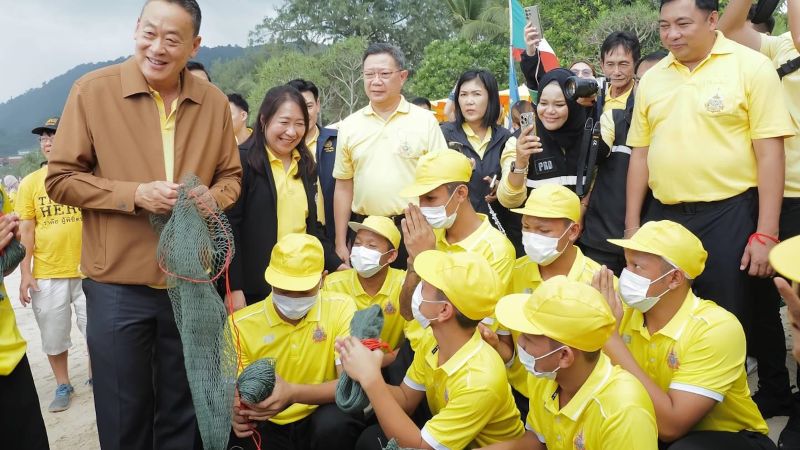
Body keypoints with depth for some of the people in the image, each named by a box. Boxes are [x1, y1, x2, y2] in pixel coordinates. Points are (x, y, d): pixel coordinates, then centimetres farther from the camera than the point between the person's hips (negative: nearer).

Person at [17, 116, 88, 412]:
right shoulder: (30, 183, 1)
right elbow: (26, 229, 2)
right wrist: (25, 273, -2)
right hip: (46, 274, 1)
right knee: (53, 335, 12)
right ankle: (63, 386, 30)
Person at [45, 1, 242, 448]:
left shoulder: (214, 102, 1)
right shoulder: (92, 90, -8)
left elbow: (231, 175, 11)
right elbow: (60, 179, -5)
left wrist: (212, 197, -11)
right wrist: (134, 194, -18)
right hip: (118, 285, -2)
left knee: (183, 414, 19)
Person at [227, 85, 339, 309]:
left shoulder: (306, 165, 11)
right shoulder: (243, 161, -9)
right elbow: (230, 228, -12)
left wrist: (337, 265, 7)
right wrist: (234, 288, -15)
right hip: (254, 288, -5)